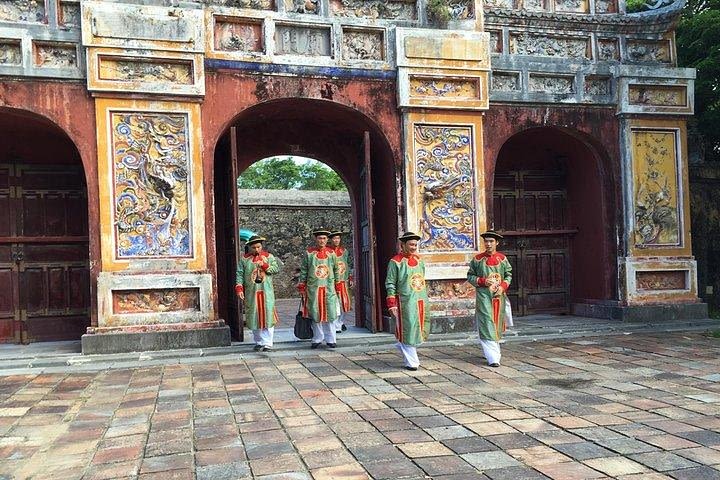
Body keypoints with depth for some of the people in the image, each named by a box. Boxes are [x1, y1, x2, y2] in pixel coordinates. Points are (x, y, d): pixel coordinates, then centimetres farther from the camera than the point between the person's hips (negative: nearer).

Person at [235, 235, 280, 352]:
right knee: (254, 318, 5)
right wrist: (239, 288, -8)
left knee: (267, 316, -5)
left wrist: (265, 266, -14)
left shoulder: (268, 257, 8)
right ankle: (258, 342, 17)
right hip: (251, 293, 1)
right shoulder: (244, 259, 7)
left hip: (266, 292, -1)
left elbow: (276, 268, 0)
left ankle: (267, 343, -1)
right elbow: (239, 274, 3)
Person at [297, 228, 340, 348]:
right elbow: (303, 272, 4)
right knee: (315, 315, 4)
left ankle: (330, 339, 10)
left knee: (330, 314, 1)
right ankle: (317, 339, 16)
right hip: (313, 289, -1)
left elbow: (336, 270, 15)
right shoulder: (308, 253, 2)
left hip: (329, 288, 1)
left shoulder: (331, 253, 8)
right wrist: (302, 288, 2)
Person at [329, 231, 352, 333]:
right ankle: (336, 326, 1)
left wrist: (350, 279, 15)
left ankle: (341, 322, 28)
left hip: (344, 281, 5)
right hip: (332, 282, -5)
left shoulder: (344, 250, 12)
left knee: (345, 303, 9)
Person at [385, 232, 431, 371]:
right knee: (408, 330, -1)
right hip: (405, 302, -7)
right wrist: (392, 304, -13)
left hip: (421, 301, 7)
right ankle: (411, 362, 9)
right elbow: (390, 284, -8)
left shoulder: (419, 260, 12)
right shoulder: (396, 262, -8)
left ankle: (402, 345, 37)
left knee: (422, 330, 12)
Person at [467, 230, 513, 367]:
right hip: (483, 296, -3)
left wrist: (503, 286, -7)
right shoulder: (477, 259, 0)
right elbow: (470, 276, 4)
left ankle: (493, 352, 29)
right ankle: (493, 358, -11)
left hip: (499, 296, 3)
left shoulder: (502, 258, 6)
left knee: (497, 326, 11)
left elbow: (508, 275, 11)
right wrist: (483, 281, -12)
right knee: (487, 326, -10)